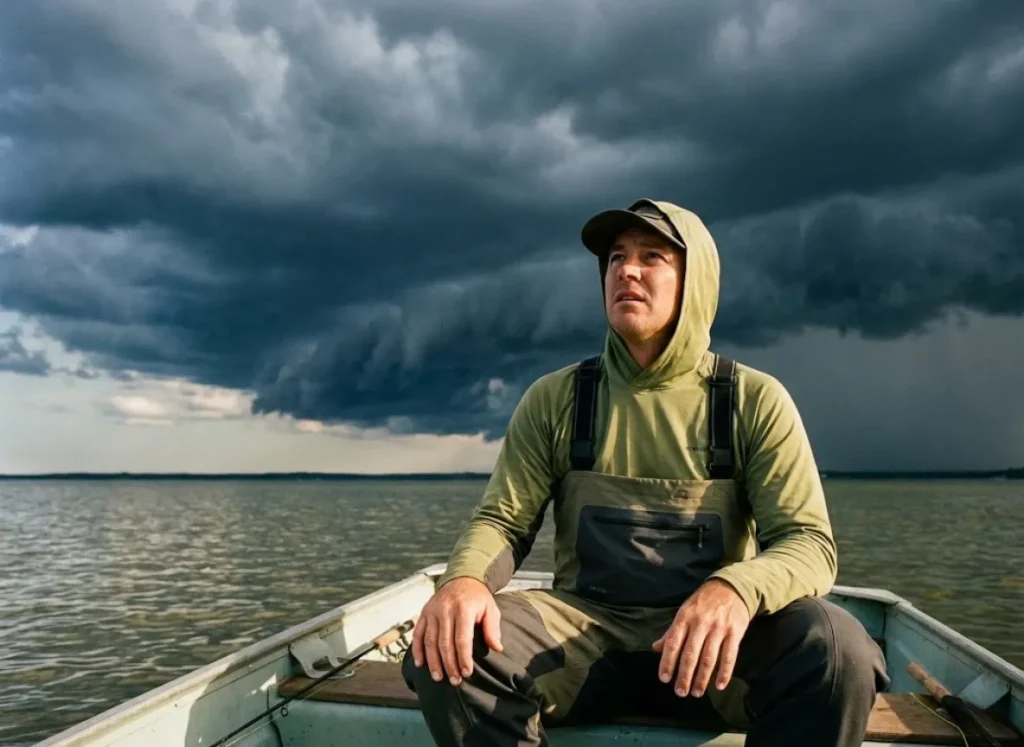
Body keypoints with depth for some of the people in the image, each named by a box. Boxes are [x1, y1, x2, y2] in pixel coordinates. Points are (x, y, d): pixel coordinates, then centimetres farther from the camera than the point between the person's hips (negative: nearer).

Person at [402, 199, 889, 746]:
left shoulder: (755, 400, -1)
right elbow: (503, 519, 2)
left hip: (712, 637, 0)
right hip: (585, 629, 1)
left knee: (838, 649, -31)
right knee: (445, 649, -26)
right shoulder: (553, 399, 4)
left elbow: (808, 542, -7)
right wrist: (464, 578, -23)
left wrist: (735, 590, -32)